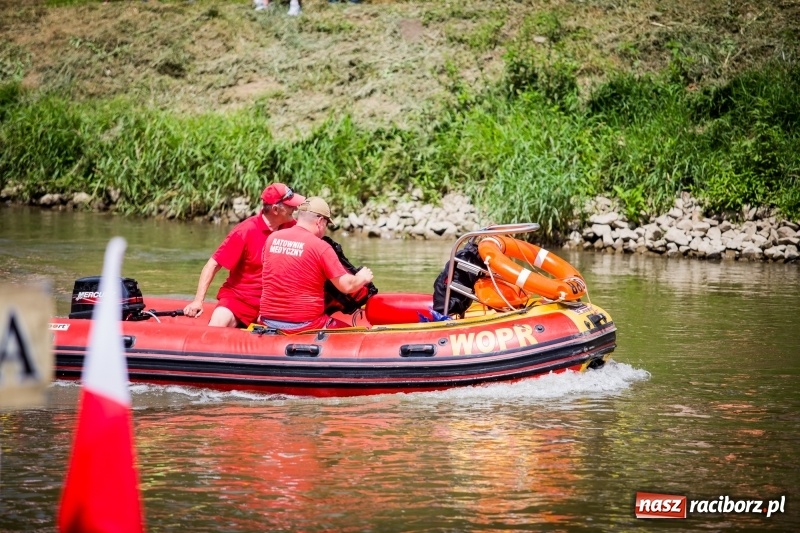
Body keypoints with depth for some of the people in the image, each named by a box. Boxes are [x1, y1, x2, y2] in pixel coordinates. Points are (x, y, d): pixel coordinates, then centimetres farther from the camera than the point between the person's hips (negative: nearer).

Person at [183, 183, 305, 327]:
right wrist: (198, 301, -21)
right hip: (239, 298, -5)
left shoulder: (291, 228, -2)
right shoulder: (245, 231, -15)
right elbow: (213, 265, -13)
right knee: (217, 324, -31)